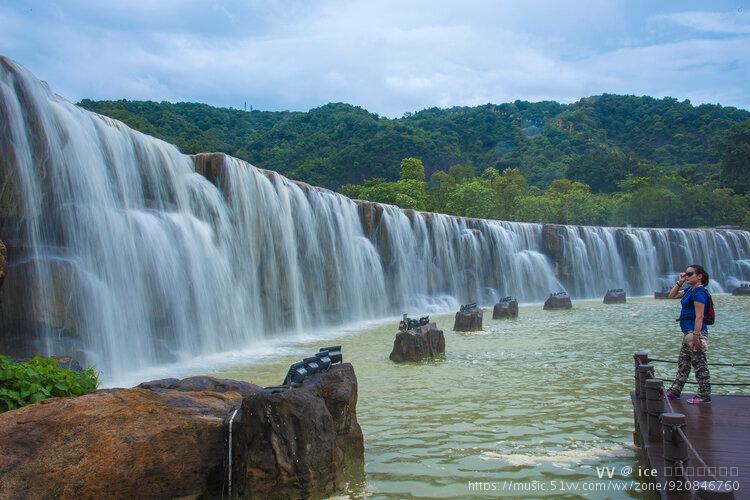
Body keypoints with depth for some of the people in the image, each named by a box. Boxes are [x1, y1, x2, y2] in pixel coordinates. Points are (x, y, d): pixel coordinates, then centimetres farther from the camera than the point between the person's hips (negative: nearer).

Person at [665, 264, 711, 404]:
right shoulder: (690, 290, 14)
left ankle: (704, 395, 4)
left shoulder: (699, 292, -15)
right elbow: (672, 295, 24)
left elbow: (699, 316, -20)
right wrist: (679, 282, 11)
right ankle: (675, 391, 22)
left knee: (699, 364, -3)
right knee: (683, 363, 15)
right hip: (688, 333, 10)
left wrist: (696, 336, -23)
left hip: (695, 332, -10)